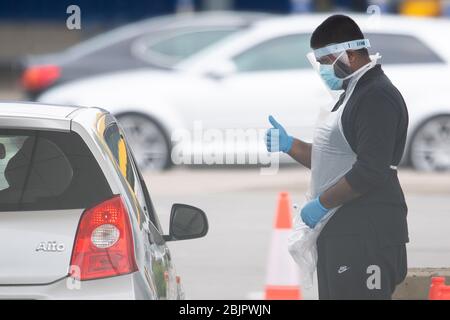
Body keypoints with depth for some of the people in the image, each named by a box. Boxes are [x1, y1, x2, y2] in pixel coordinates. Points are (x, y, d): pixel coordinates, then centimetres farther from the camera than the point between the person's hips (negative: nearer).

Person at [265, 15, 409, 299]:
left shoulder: (377, 97, -14)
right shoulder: (352, 95, 21)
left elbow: (371, 172, -23)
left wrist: (321, 203, -16)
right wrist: (289, 145, 13)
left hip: (366, 234, -11)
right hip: (340, 232, 11)